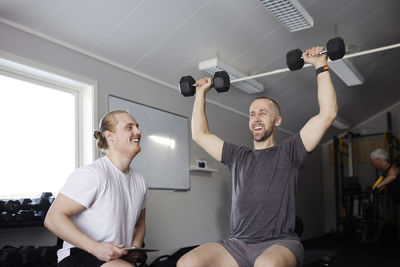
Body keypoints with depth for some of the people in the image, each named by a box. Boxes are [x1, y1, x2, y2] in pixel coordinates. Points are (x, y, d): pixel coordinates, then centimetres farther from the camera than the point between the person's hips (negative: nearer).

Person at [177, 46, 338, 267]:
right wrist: (201, 93, 30)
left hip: (279, 244, -3)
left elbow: (328, 113, 1)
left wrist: (321, 66, 2)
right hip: (237, 244, 4)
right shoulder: (238, 156, 21)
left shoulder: (288, 152, 9)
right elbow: (199, 134, 27)